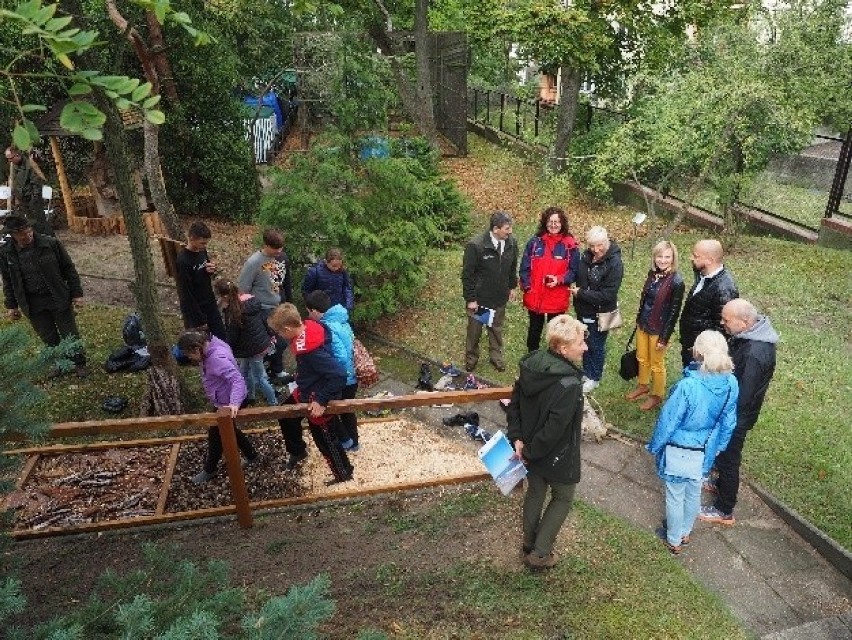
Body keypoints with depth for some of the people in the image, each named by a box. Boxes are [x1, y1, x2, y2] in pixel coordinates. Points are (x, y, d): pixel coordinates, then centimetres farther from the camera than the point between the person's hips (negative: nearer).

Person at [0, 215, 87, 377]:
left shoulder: (51, 243, -11)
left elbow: (69, 269, -3)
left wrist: (77, 294, -4)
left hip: (59, 299, -2)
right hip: (33, 305, 2)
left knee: (70, 335, 6)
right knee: (49, 339, 11)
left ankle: (79, 364, 23)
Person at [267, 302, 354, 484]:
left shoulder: (310, 350, -38)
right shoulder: (307, 327, -11)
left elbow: (339, 376, -40)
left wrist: (322, 400, -30)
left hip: (316, 400, -9)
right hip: (306, 390, 9)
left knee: (325, 440, 12)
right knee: (286, 416, 27)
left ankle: (344, 473, 36)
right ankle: (297, 451, 50)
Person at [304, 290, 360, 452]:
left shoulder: (328, 329, -27)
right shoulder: (341, 320, 1)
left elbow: (341, 358, -33)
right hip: (351, 378, 8)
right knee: (347, 410, 26)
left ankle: (345, 442, 28)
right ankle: (353, 443, 42)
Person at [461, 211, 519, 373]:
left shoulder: (512, 242, -10)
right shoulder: (475, 245, -25)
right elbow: (467, 274, -18)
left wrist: (512, 287, 12)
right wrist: (470, 299, -15)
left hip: (500, 297, 4)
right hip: (479, 298, -4)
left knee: (497, 329, 22)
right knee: (474, 330, 16)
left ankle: (496, 356, 42)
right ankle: (471, 358, 38)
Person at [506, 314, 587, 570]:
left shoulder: (532, 364, -10)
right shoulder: (569, 384, -34)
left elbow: (514, 402, -2)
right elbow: (555, 429, -29)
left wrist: (517, 437, -3)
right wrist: (530, 451, -16)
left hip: (531, 448, 7)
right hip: (556, 456, -7)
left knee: (535, 492, 26)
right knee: (563, 499, 20)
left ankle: (529, 544, 46)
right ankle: (539, 554, 29)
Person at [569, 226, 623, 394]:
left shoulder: (615, 264, -24)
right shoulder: (587, 255, -5)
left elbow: (607, 295, -25)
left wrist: (580, 293, -21)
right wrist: (575, 286, -2)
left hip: (600, 313, -6)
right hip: (583, 310, 6)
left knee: (596, 346, 12)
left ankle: (594, 378, 32)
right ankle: (586, 372, 42)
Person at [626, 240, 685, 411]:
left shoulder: (676, 282, -21)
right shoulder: (653, 273, -2)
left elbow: (674, 312, -18)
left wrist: (664, 338, -16)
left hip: (659, 329, -6)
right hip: (643, 324, 6)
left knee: (656, 364, 11)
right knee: (642, 358, 22)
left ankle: (657, 396, 30)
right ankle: (643, 385, 45)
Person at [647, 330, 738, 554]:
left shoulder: (688, 386, -34)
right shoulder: (731, 384, -16)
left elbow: (668, 421, -21)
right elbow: (728, 422, 0)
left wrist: (655, 447, -4)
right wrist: (717, 447, 17)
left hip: (679, 450, -5)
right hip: (705, 450, 5)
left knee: (675, 495, 16)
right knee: (694, 491, 26)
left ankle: (674, 541, 35)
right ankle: (685, 532, 48)